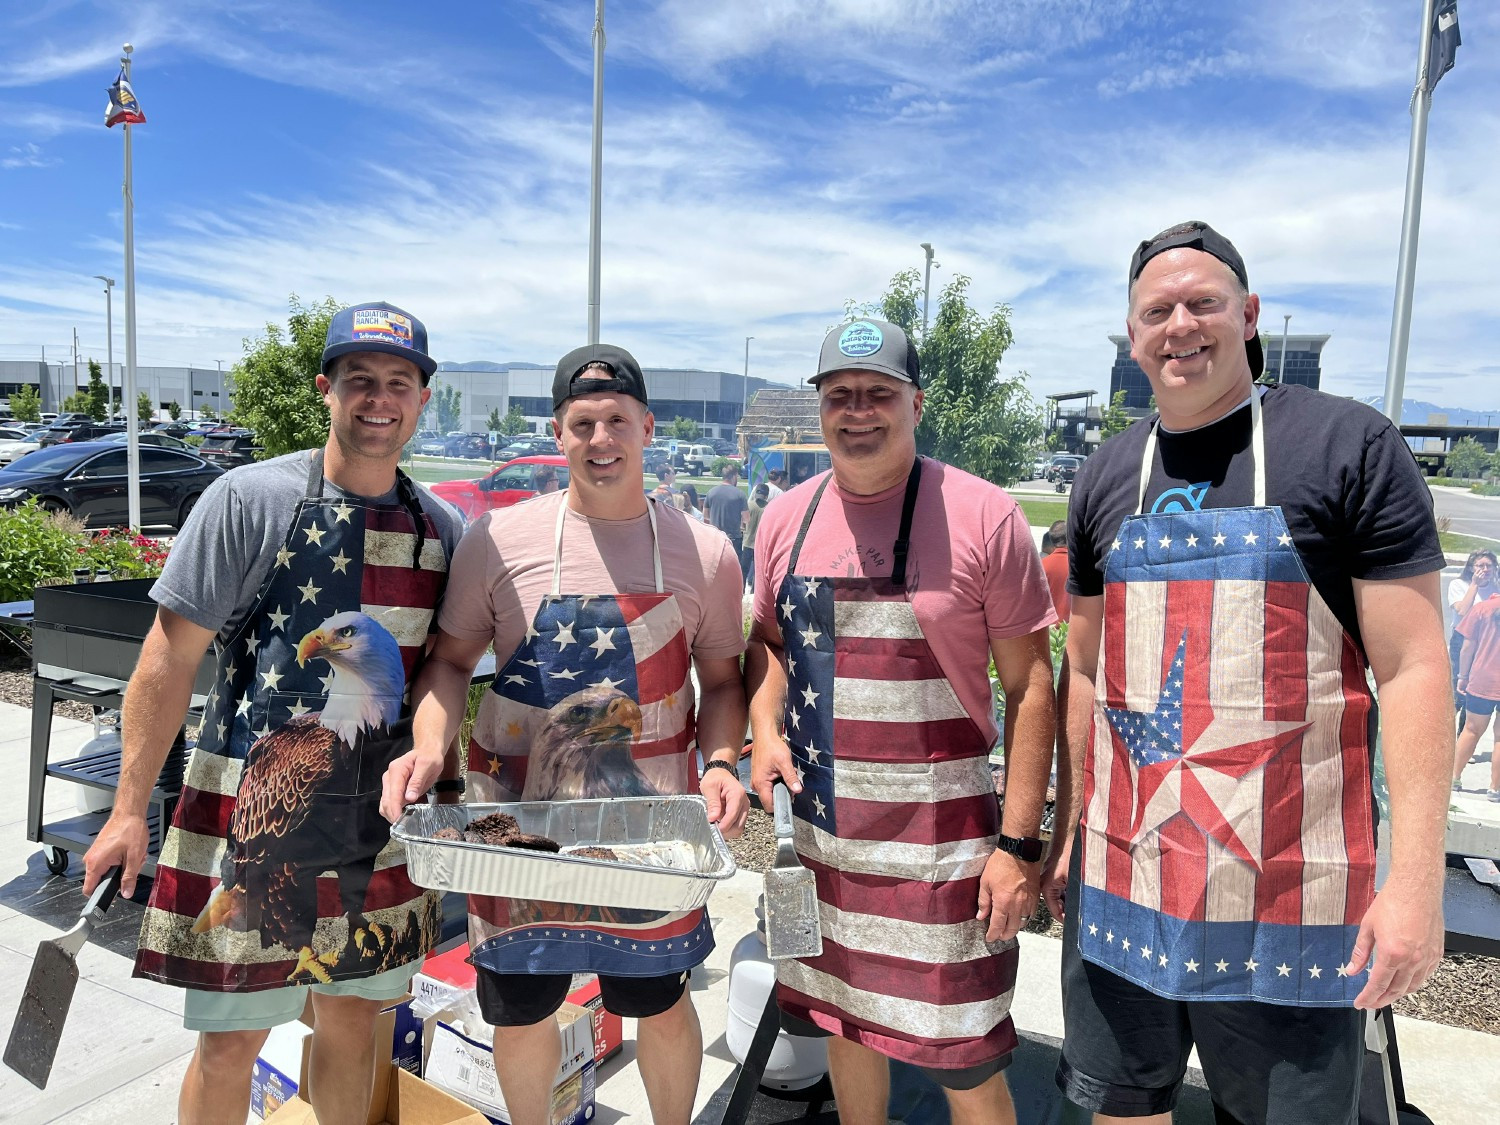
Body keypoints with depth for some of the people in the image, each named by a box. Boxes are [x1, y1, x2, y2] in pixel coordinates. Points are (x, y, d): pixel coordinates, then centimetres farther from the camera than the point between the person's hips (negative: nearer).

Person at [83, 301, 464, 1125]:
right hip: (254, 820, -3)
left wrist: (442, 779, 7)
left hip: (382, 824, 4)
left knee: (352, 1014, 18)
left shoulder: (442, 527, 3)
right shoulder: (250, 500, -9)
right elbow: (171, 657, -8)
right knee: (230, 1041, 10)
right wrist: (130, 809, -8)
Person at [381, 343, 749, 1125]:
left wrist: (722, 762, -14)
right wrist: (429, 746, -16)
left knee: (662, 1003, 17)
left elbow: (723, 679, 3)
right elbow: (452, 659, 1)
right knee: (518, 1010, 18)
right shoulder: (499, 538, -6)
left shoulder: (702, 552, -4)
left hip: (652, 827, 0)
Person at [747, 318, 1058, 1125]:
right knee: (844, 1025, 21)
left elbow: (1029, 684, -9)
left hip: (937, 839, -4)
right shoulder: (786, 518, 3)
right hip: (815, 827, 5)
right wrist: (765, 727, -4)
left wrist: (1018, 843, -11)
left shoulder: (981, 516, -12)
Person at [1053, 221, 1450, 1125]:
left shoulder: (1351, 446, -6)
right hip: (1120, 880, 4)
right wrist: (1067, 829, 11)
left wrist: (1418, 878, -13)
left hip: (1291, 890, -3)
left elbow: (1412, 666, -9)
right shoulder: (1107, 479, 7)